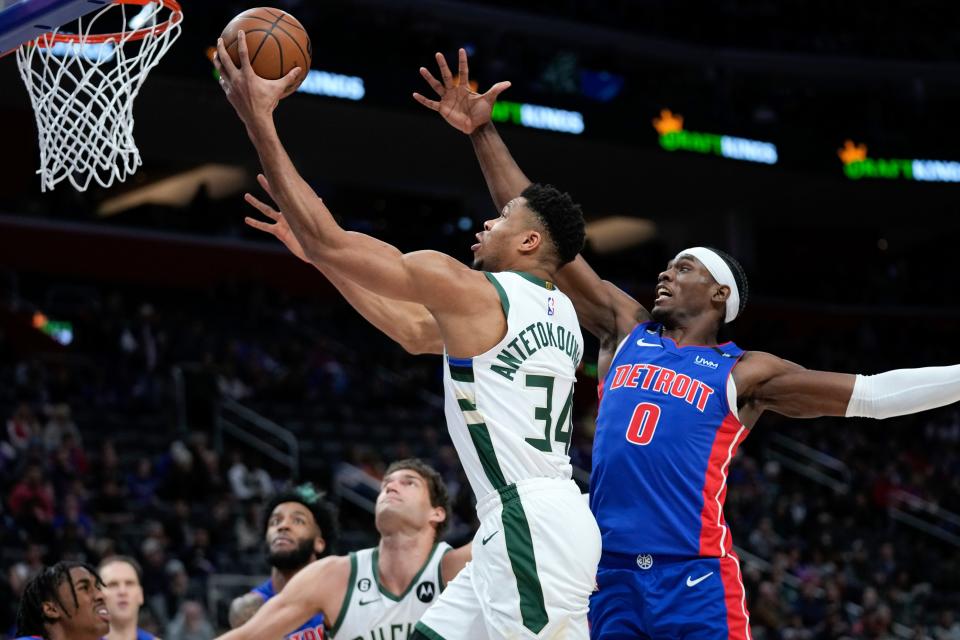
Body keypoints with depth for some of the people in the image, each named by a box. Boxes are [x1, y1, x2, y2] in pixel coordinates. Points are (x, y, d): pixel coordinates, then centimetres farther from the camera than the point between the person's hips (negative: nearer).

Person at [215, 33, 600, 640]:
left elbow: (329, 244, -7)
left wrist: (260, 120, -1)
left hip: (530, 522, -9)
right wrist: (309, 242, 32)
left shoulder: (469, 289, -7)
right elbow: (416, 330, 30)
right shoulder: (560, 312, 19)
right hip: (528, 524, 9)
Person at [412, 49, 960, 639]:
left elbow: (871, 394, 5)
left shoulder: (745, 373, 7)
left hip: (696, 580, -4)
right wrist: (484, 134, 12)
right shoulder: (625, 330, 16)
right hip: (612, 575, 4)